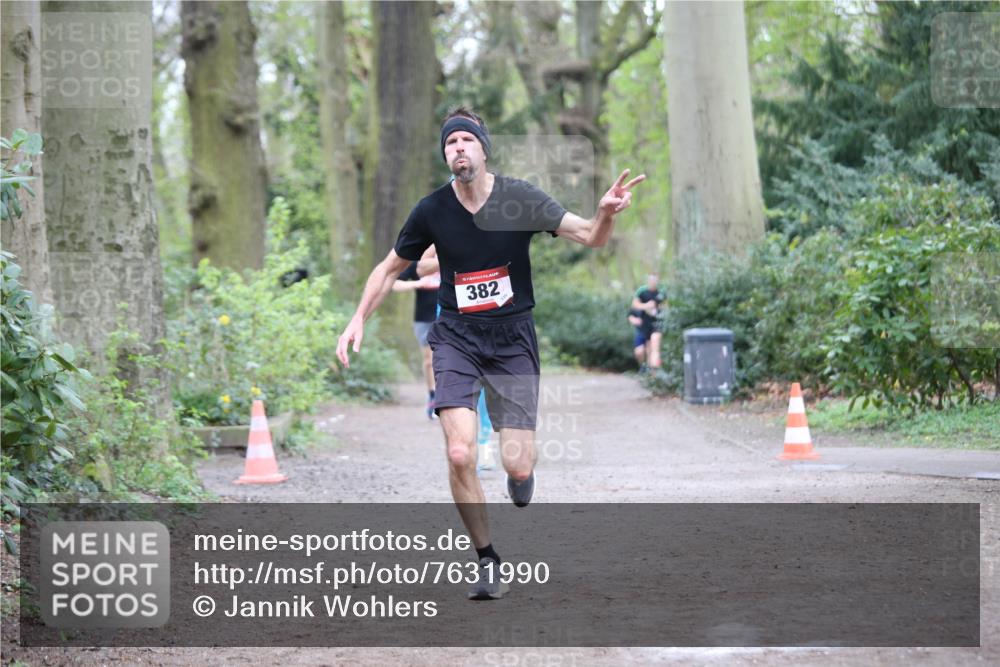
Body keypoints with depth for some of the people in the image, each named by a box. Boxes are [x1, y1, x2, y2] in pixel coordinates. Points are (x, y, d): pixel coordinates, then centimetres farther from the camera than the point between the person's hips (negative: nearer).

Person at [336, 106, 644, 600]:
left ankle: (520, 475, 33)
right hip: (456, 336, 1)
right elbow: (390, 267, 11)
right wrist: (358, 319, 2)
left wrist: (605, 213, -35)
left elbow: (589, 237, -13)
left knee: (517, 465, -8)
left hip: (512, 337, -1)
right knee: (460, 455, -17)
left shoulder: (519, 198, -9)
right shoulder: (432, 210, -5)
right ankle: (487, 561, 1)